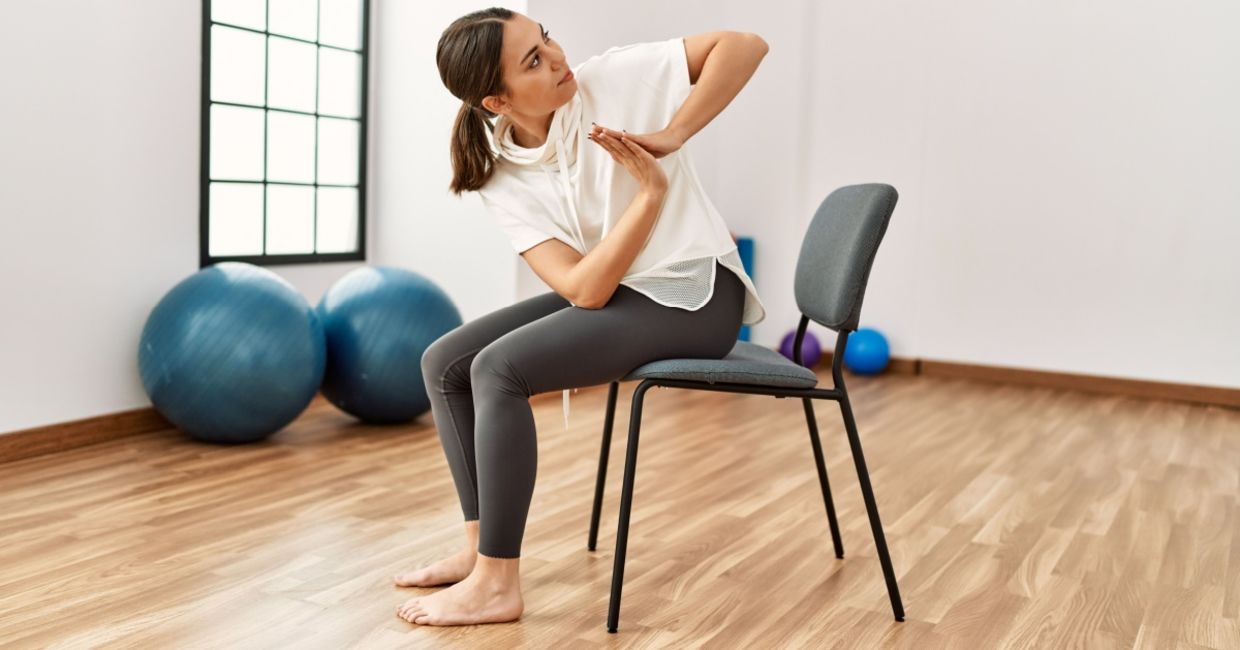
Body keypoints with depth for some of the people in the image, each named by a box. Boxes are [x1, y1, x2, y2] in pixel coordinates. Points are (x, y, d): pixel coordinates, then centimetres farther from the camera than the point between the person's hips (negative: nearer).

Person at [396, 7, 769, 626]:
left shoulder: (614, 78, -12)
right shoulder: (499, 176, -5)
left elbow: (746, 44, -14)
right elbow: (585, 289, -16)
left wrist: (671, 135, -21)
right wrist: (651, 189, -22)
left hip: (692, 294, -6)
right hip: (608, 292, 6)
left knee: (498, 369, -22)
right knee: (443, 363, 0)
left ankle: (495, 585, -12)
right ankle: (482, 547, 7)